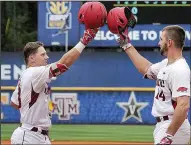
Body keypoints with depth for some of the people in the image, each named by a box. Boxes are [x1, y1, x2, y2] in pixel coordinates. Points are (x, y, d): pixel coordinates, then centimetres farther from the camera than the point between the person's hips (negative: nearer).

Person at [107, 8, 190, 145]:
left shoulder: (180, 70, -21)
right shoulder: (166, 64, 12)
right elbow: (146, 69, 31)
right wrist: (127, 44, 31)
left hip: (173, 128, -11)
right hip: (163, 126, 11)